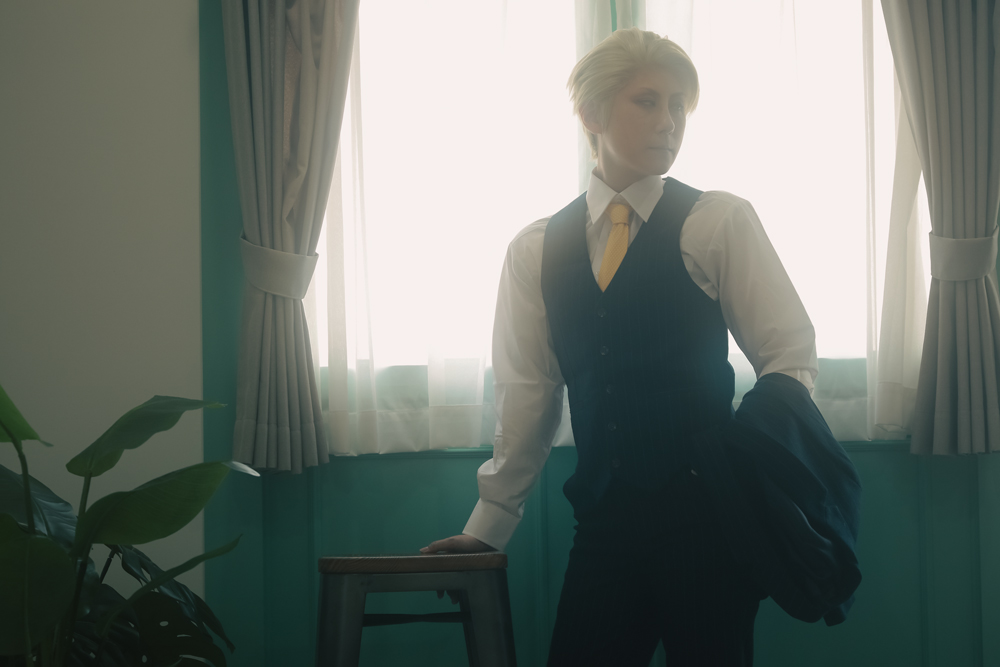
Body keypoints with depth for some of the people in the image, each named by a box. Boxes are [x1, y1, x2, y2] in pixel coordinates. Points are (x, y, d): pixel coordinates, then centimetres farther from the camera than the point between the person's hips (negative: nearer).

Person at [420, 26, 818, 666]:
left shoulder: (721, 222, 2)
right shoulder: (536, 250, 10)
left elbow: (790, 355, -1)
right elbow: (527, 391, 13)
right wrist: (488, 525, 13)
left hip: (705, 515, -2)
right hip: (604, 520, 2)